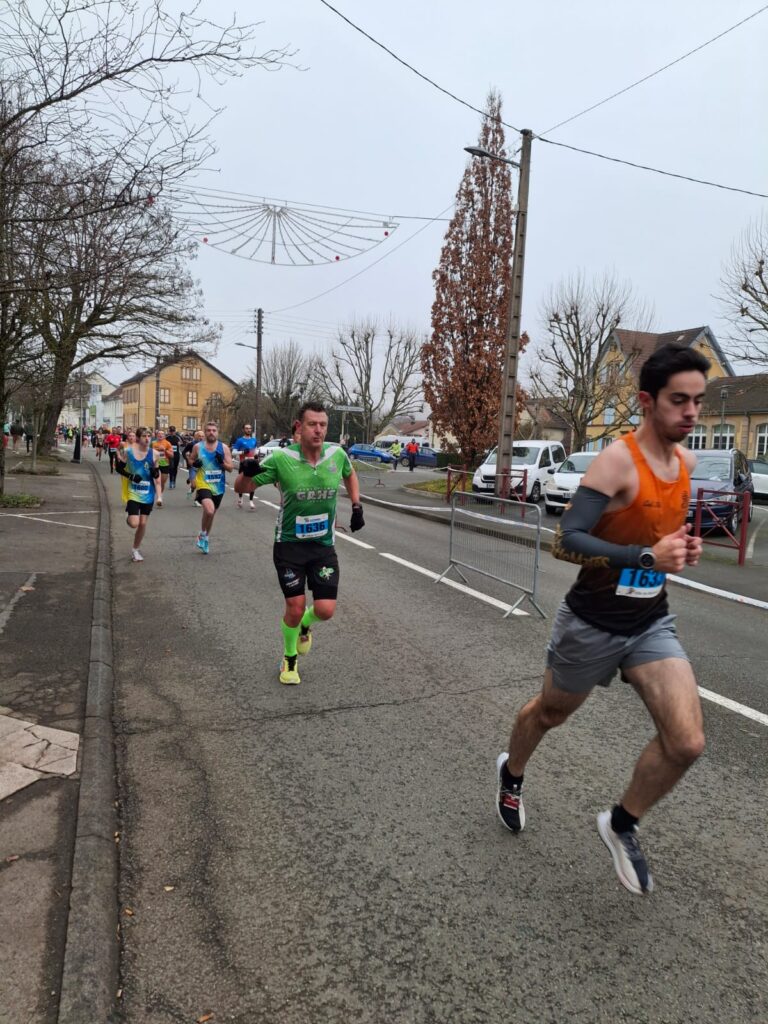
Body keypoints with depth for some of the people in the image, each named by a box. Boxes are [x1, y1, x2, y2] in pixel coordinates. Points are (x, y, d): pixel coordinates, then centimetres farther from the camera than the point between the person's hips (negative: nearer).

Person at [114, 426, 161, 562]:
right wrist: (130, 476, -14)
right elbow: (119, 468, 2)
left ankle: (135, 549, 27)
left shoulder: (153, 454, -2)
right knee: (134, 523, -13)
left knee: (143, 523, 7)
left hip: (148, 493, 2)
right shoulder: (127, 451, -9)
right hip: (133, 492, -2)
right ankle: (129, 519, 26)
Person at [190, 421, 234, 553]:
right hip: (203, 484, -3)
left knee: (211, 514, 18)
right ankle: (202, 534, 0)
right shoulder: (198, 446, -2)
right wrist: (194, 464, -9)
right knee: (209, 510, -27)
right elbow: (191, 461, 14)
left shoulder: (224, 448, -1)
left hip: (218, 487, 3)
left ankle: (206, 538, 40)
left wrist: (222, 462, -20)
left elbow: (231, 468, -1)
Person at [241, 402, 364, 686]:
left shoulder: (337, 454, -8)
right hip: (289, 544, -2)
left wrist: (356, 507, 6)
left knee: (325, 610, -4)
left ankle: (305, 626, 35)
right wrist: (248, 473, -33)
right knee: (294, 608, 1)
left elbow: (350, 474, 17)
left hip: (324, 545, 3)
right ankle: (289, 660, 31)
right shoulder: (281, 458, -17)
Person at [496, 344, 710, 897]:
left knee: (687, 742, -7)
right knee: (550, 713, 19)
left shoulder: (686, 461, 2)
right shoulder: (617, 460, -22)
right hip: (593, 624, -5)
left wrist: (683, 546, 0)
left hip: (652, 624, 6)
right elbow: (565, 541, -28)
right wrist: (647, 557, -36)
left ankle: (622, 825, 21)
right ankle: (512, 775, 52)